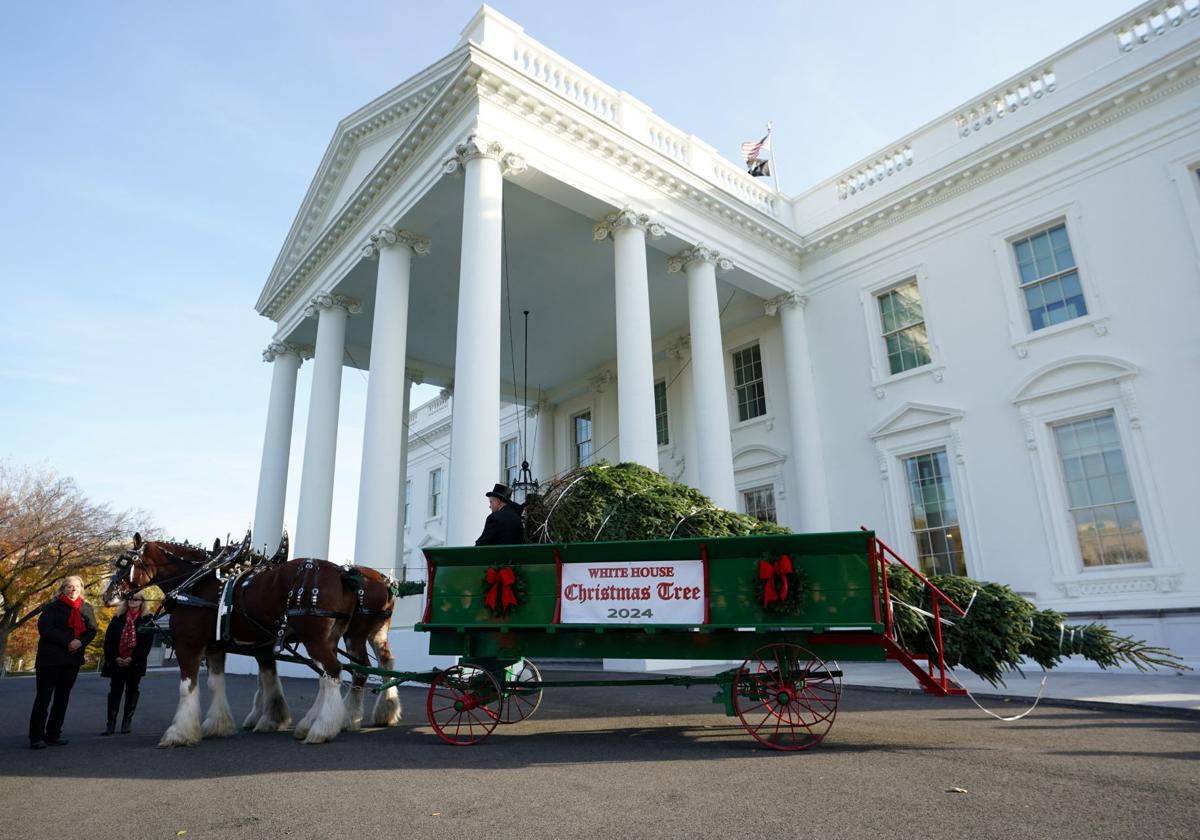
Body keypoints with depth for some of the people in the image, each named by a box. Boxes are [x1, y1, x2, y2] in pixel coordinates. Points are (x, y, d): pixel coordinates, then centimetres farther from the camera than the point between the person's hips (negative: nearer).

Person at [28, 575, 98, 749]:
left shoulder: (86, 608, 8)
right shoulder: (53, 607, -2)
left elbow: (92, 630, 4)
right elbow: (45, 628, -13)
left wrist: (80, 641, -15)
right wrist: (67, 642, -20)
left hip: (73, 658, 4)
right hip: (50, 658, -4)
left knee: (63, 697, 8)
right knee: (44, 697, -2)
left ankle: (53, 734, 15)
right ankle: (36, 737, 3)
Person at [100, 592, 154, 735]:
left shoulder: (147, 620, -1)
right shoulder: (117, 618, 6)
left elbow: (147, 643, -6)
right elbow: (108, 639, 1)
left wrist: (132, 658, -15)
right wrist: (115, 657, -11)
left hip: (135, 663, -2)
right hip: (117, 662, 2)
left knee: (132, 691, 7)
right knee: (115, 691, 5)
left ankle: (127, 722, 16)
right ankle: (110, 723, 11)